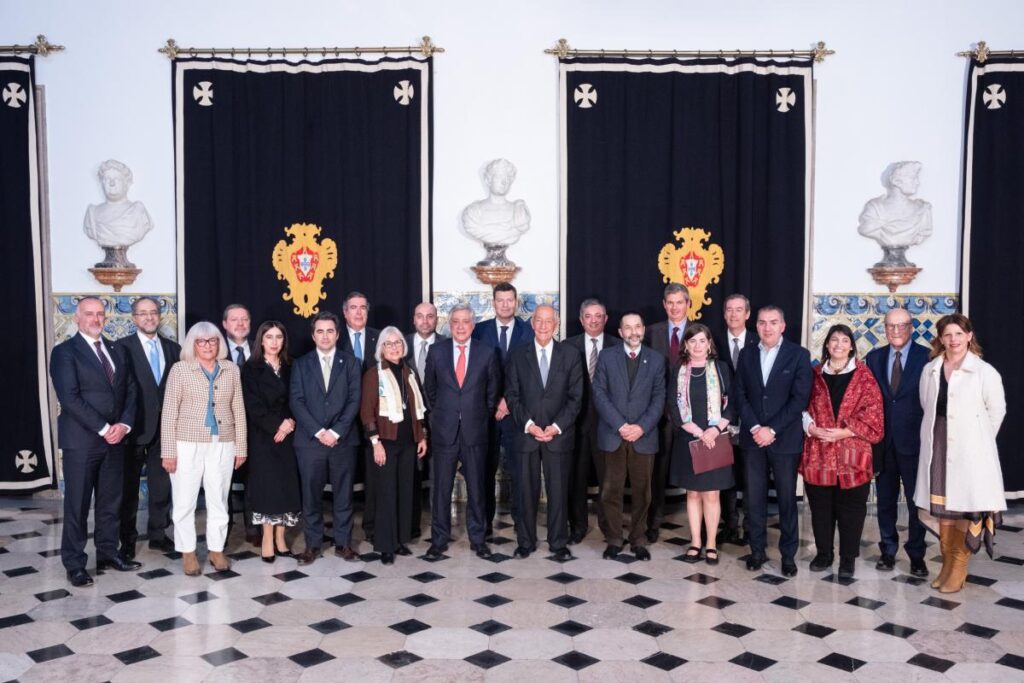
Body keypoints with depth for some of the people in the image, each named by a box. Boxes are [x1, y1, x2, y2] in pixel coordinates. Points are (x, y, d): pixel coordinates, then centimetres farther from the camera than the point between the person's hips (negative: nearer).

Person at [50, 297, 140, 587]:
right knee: (77, 504, 2)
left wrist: (124, 425, -6)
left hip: (115, 438, 6)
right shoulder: (64, 352, -6)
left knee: (110, 501, 12)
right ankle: (75, 563, 11)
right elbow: (70, 398, -15)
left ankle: (108, 553, 24)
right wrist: (104, 429, -16)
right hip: (81, 440, -5)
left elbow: (130, 390, 10)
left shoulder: (117, 350, 13)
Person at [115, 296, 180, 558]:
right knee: (129, 486, 8)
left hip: (164, 427, 4)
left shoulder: (172, 348, 8)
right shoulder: (122, 347, -4)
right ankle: (127, 539, 18)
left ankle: (158, 534, 24)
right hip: (135, 427, -4)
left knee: (162, 485, 11)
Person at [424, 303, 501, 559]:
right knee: (441, 488, 5)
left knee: (476, 488, 7)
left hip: (475, 431, 0)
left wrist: (483, 417, 10)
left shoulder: (487, 353, 0)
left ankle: (478, 539, 19)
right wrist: (439, 413, 12)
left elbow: (493, 390, 10)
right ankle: (439, 540, 15)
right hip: (444, 430, 0)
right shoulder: (436, 351, 2)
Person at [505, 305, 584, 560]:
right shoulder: (517, 356, 7)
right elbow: (512, 395, 3)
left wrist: (557, 426, -9)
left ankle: (558, 544, 14)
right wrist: (528, 424, -9)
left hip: (559, 434, 0)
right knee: (526, 490, 5)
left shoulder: (570, 355, 5)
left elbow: (575, 397, 2)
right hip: (526, 434, 1)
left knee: (558, 491, 3)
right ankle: (526, 542, 17)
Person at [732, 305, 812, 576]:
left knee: (787, 498, 6)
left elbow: (800, 398, -9)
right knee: (754, 497, 6)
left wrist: (772, 429, -14)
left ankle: (788, 553, 17)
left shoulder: (799, 354, -3)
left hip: (785, 439, -2)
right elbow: (740, 395, 4)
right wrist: (754, 427, -10)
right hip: (753, 437, 3)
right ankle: (757, 549, 19)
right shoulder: (746, 354, 8)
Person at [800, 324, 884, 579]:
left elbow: (873, 414, -5)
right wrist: (812, 428, -9)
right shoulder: (815, 375, 9)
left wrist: (844, 432, -14)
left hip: (852, 454, -2)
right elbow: (803, 407, 10)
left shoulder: (864, 376, 1)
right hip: (818, 453, 2)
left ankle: (848, 558, 16)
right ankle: (824, 553, 23)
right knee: (820, 507, 9)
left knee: (851, 508, 4)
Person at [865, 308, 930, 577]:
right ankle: (888, 551, 26)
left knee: (916, 502, 7)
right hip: (883, 442, 3)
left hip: (914, 442, -3)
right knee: (885, 501, 13)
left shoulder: (926, 357, -6)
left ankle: (917, 556, 20)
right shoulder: (874, 358, 5)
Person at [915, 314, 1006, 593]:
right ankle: (947, 563, 25)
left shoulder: (985, 372, -7)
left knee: (966, 507, 2)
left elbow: (996, 411, -1)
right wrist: (938, 433, 9)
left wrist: (978, 441, 4)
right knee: (941, 507, 11)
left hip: (970, 451, -4)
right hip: (937, 448, 4)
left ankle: (959, 567, 14)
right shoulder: (929, 371, 5)